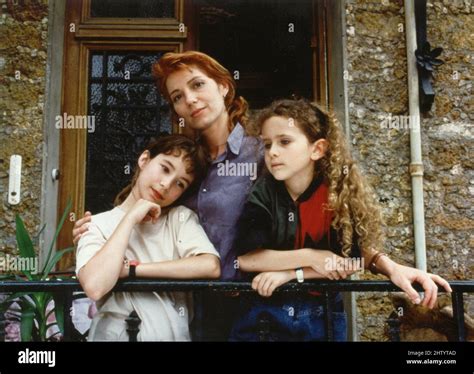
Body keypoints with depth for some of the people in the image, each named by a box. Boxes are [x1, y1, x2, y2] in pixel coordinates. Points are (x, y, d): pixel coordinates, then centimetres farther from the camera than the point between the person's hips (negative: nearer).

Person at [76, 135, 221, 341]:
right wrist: (131, 218, -11)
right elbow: (95, 287, -16)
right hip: (115, 333, -1)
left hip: (174, 333, 2)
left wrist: (131, 268, -12)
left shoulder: (181, 218, 5)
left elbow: (211, 266, -12)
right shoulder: (99, 225, 0)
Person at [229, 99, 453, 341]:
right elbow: (245, 258, -18)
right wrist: (310, 257, -21)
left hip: (322, 316, 1)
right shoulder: (263, 192, -11)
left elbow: (352, 258, -10)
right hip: (265, 314, 0)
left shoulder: (340, 192, -10)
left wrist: (291, 274, -19)